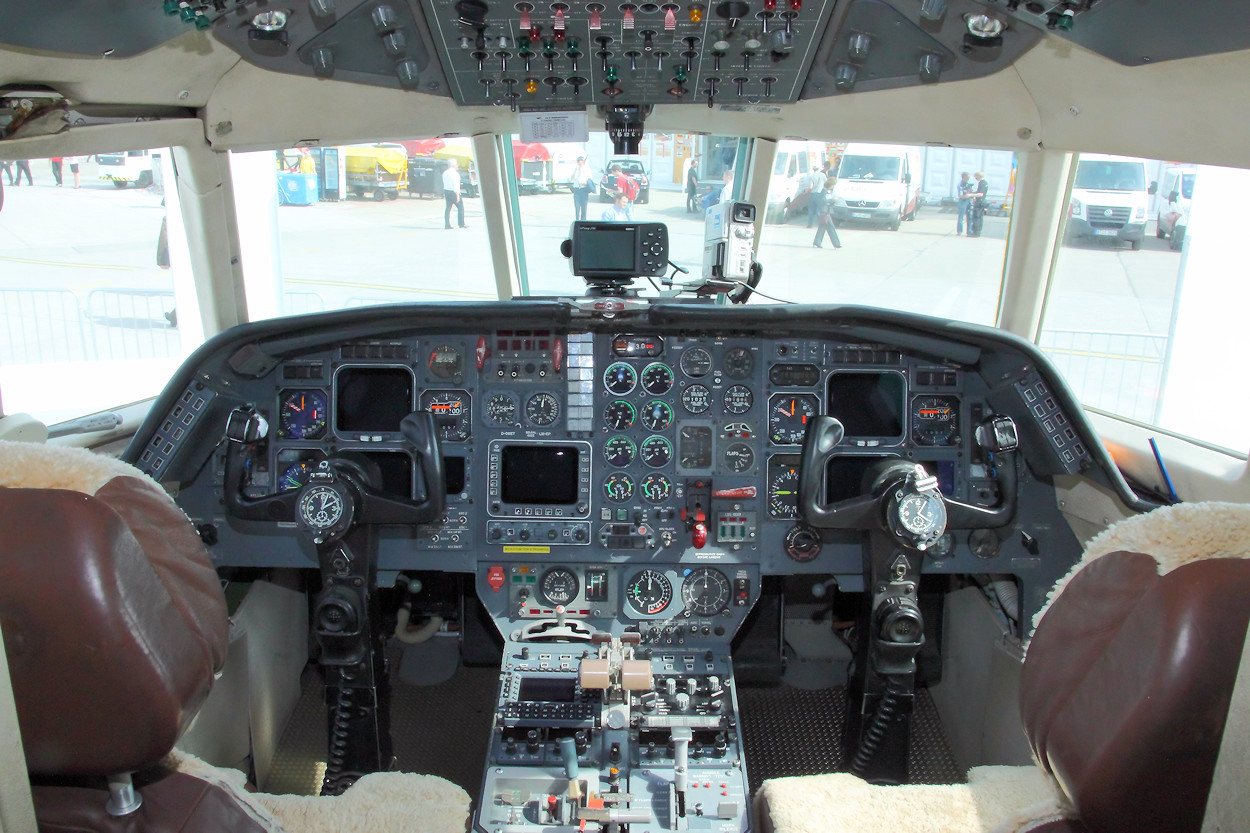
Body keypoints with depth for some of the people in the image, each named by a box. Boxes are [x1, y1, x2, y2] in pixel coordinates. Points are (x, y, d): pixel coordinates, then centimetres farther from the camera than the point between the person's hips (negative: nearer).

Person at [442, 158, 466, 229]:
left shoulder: (445, 173, 11)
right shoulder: (455, 173, -15)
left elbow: (444, 183, 12)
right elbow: (456, 184, -19)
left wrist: (444, 194, 14)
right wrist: (457, 195, -19)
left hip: (446, 191, 8)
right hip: (453, 192, -8)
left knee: (448, 208, 8)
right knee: (460, 207, 1)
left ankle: (447, 225, 6)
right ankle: (461, 224, 0)